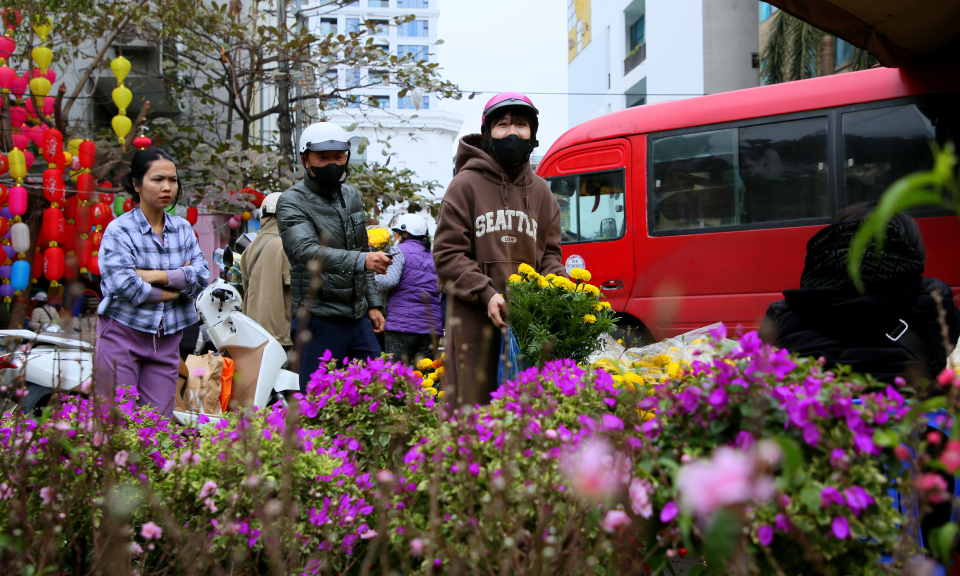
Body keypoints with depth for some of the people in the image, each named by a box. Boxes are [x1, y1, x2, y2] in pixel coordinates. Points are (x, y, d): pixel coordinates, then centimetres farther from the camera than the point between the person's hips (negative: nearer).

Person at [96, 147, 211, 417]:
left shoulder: (183, 229, 10)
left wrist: (155, 275, -13)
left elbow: (202, 275, -2)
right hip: (123, 333, -4)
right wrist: (176, 287, -8)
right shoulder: (119, 230, -5)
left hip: (167, 339, 4)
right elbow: (124, 286, -18)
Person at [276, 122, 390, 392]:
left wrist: (373, 303, 16)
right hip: (320, 320, -6)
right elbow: (307, 252, -26)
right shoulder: (292, 203, -9)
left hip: (359, 318, 7)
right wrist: (360, 260, -40)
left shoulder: (351, 197, 14)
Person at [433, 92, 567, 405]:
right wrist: (486, 294, -15)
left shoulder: (541, 192, 18)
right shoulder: (466, 185, 2)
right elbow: (447, 254, -2)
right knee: (474, 405, -6)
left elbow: (550, 253, 19)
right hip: (474, 321, -4)